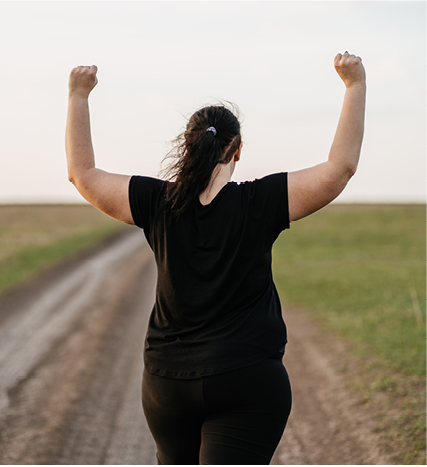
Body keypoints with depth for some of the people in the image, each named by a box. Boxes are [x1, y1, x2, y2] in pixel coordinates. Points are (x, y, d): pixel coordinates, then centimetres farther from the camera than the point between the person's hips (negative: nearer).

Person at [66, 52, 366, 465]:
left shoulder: (158, 204, -3)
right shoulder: (260, 204, -11)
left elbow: (82, 174, 8)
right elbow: (342, 164, -8)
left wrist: (78, 96, 14)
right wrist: (355, 85, -1)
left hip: (166, 382, 4)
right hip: (248, 384, -4)